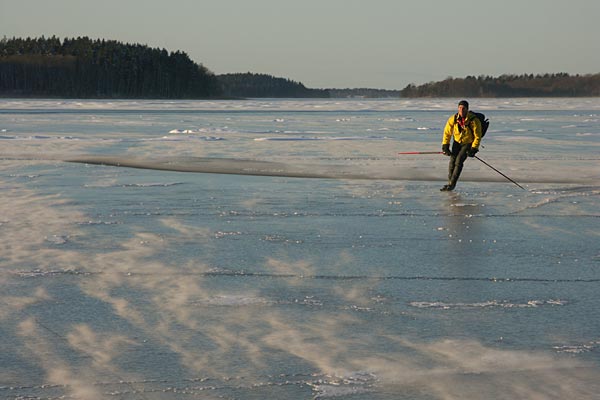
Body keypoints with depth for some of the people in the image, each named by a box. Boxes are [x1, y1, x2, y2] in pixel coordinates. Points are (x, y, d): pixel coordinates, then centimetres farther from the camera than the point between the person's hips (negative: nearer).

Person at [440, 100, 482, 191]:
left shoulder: (474, 120, -24)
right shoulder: (453, 119, -13)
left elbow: (477, 136, -16)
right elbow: (447, 132, -1)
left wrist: (473, 149, -21)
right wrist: (445, 146, -6)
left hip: (468, 143, -4)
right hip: (457, 142, 4)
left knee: (458, 161, -17)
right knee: (452, 161, -6)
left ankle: (452, 184, -11)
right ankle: (450, 182, 8)